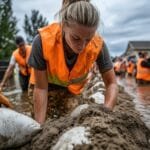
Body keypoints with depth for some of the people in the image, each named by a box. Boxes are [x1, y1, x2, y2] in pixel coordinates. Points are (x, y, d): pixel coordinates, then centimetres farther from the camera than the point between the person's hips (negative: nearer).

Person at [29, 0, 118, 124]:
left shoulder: (98, 45, -30)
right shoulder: (43, 40, -35)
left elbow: (111, 83, -22)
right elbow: (41, 88, -27)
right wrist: (40, 125, -30)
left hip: (74, 90, 1)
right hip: (48, 85, -1)